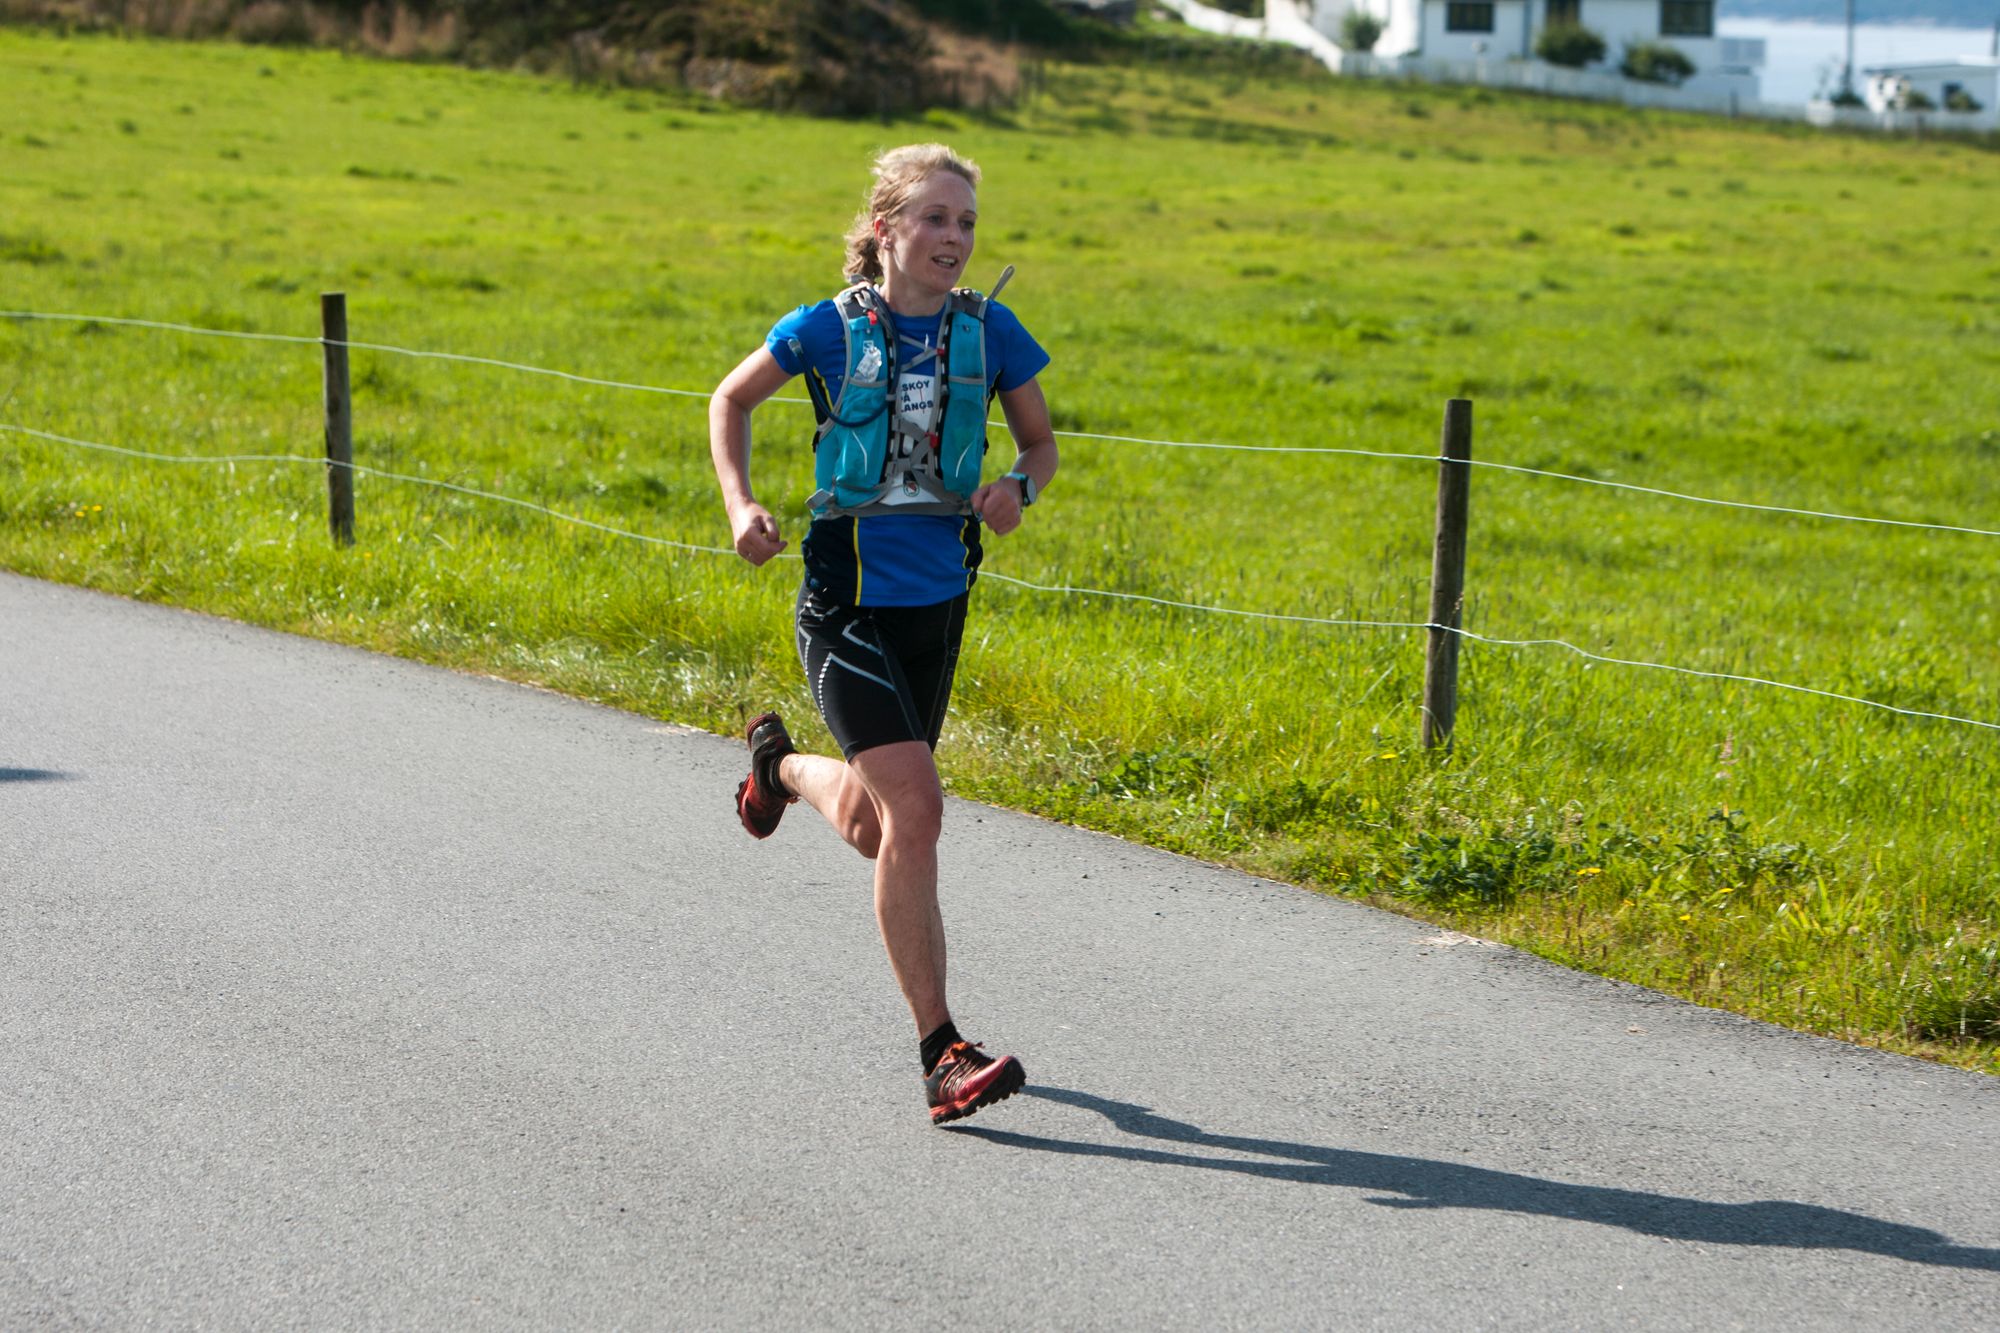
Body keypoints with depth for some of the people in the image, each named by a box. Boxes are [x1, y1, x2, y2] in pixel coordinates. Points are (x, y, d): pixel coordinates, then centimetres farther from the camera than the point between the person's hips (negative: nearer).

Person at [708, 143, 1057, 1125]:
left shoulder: (989, 331, -1)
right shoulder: (830, 329, -8)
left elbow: (1040, 441, 12)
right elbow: (731, 399, 8)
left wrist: (1018, 488, -10)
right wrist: (741, 506, -5)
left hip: (937, 603, 5)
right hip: (847, 604, -4)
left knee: (869, 830, 17)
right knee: (914, 808, -19)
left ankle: (780, 763, 54)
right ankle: (941, 1055, -12)